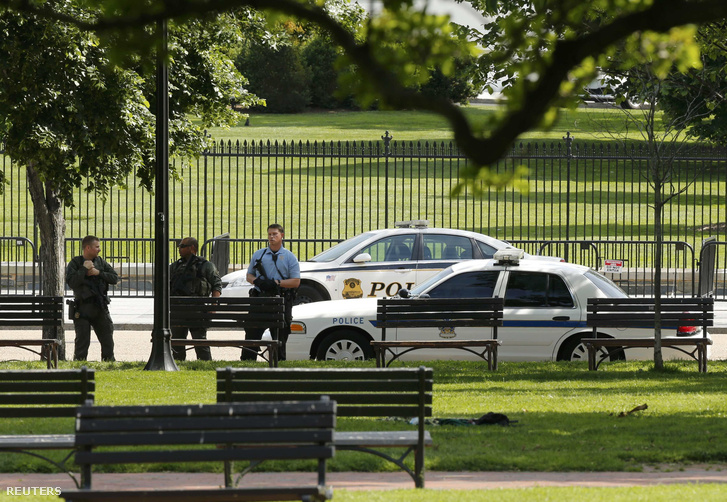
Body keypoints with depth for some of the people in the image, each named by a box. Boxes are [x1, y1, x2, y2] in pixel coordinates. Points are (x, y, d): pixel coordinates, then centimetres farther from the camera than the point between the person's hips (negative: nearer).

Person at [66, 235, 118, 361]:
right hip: (83, 307, -4)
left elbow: (115, 278, 5)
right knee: (82, 340, -4)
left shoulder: (101, 262, 11)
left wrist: (98, 273, -7)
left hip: (100, 307, 4)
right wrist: (84, 269, -15)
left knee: (107, 339, 5)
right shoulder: (75, 263, -2)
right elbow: (71, 282, -16)